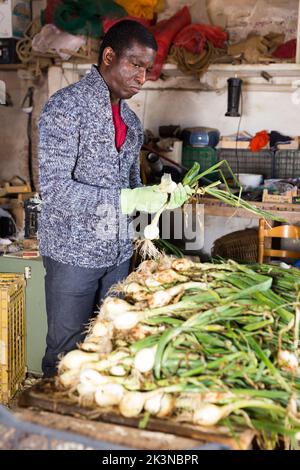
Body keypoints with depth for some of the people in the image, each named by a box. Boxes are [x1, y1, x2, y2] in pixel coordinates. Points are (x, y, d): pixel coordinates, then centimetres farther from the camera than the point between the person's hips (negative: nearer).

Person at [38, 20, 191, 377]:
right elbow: (55, 189, -21)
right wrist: (128, 200, -25)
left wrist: (159, 197, -3)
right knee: (66, 352, 6)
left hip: (118, 252, 7)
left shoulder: (130, 120, 11)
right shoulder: (66, 106, -12)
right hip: (74, 252, -6)